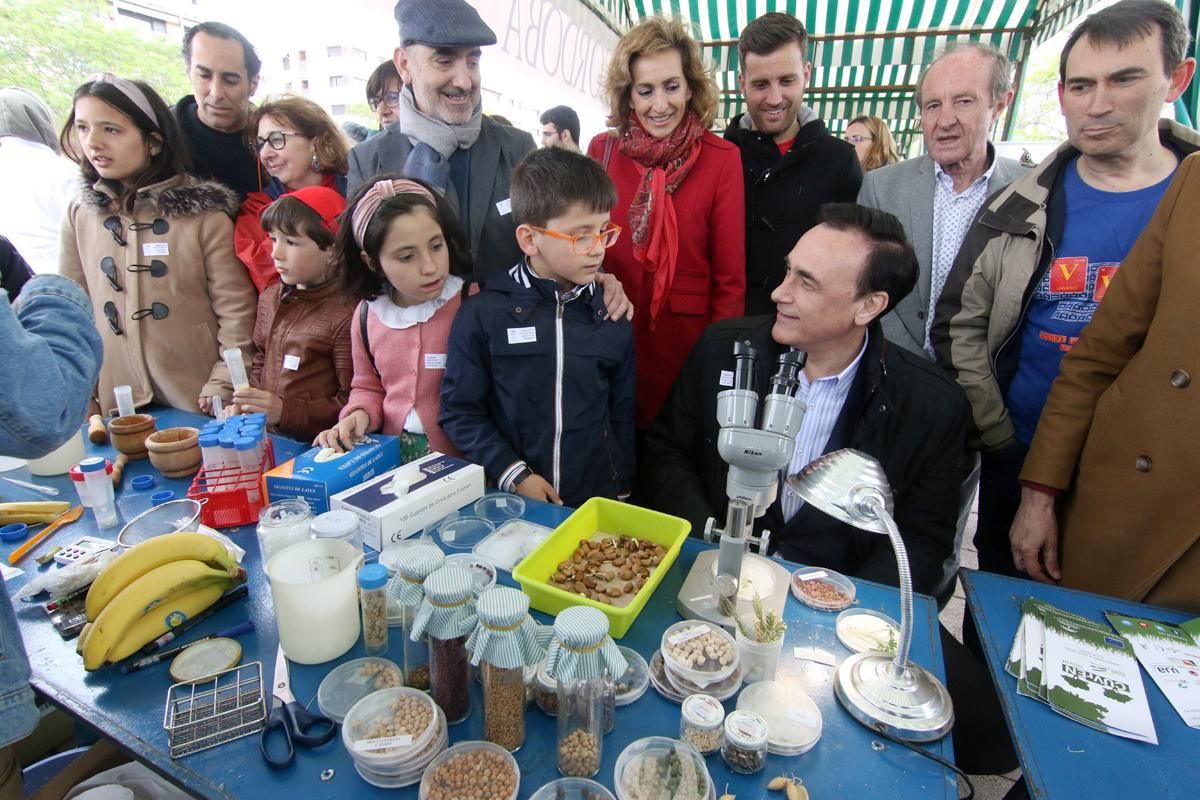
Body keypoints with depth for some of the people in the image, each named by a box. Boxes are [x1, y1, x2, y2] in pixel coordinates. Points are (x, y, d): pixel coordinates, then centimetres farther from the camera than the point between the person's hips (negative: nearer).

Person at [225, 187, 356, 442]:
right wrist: (243, 404, 7)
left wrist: (286, 411, -18)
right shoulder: (270, 297, 10)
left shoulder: (345, 315, -15)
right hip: (264, 434, 7)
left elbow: (354, 404, -14)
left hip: (314, 443, -6)